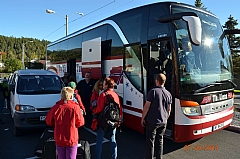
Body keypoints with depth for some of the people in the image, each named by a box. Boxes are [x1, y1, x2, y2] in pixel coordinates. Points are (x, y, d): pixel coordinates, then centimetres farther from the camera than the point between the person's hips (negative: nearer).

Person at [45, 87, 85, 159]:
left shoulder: (56, 107, -10)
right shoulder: (75, 107, -16)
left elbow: (48, 121, 3)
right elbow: (80, 123, -7)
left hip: (59, 139, 2)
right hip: (72, 139, -2)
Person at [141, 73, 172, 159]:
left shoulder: (153, 91, -13)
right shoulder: (168, 94, 3)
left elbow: (147, 106, -13)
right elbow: (169, 110, 9)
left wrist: (142, 118, -3)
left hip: (152, 121, -5)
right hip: (163, 122, 5)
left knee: (150, 141, 5)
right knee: (160, 141, 17)